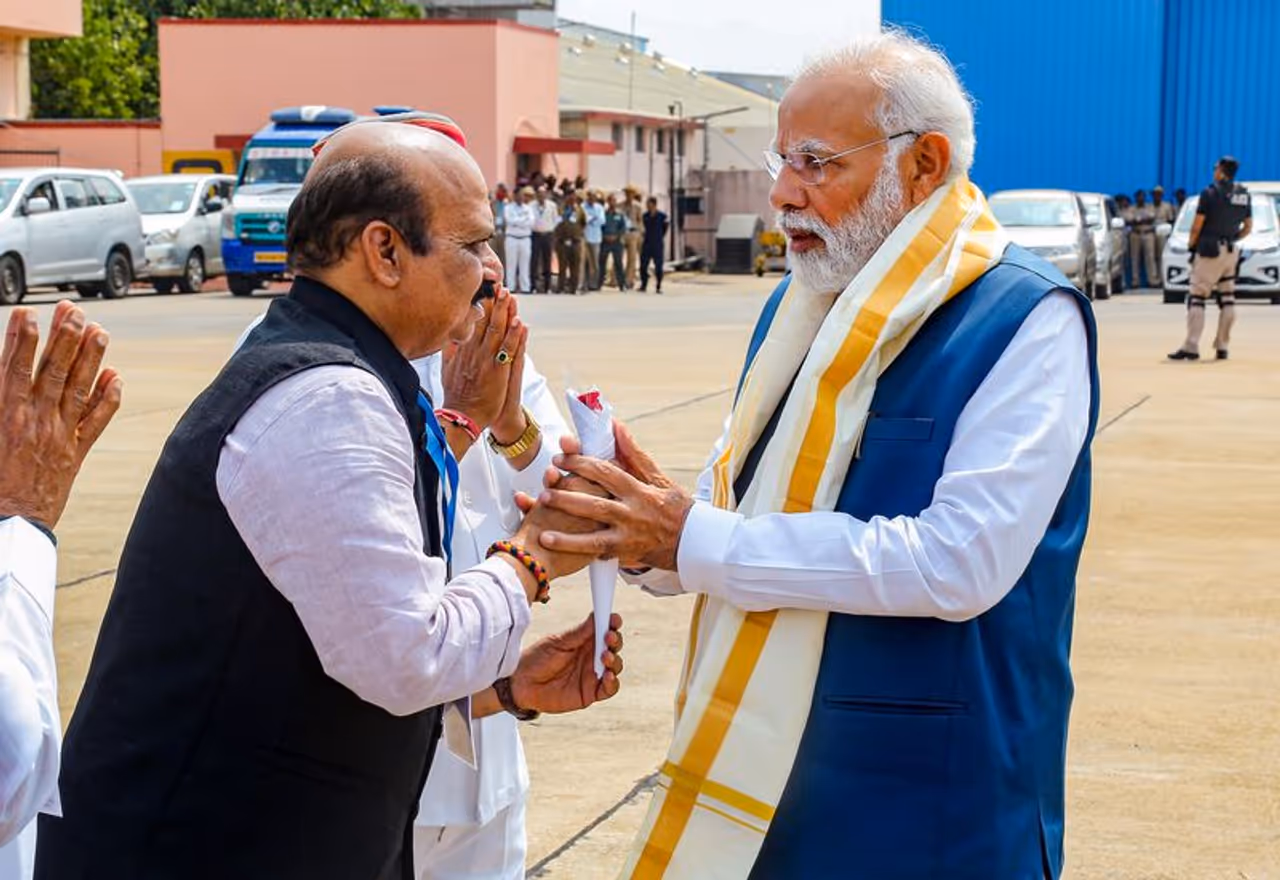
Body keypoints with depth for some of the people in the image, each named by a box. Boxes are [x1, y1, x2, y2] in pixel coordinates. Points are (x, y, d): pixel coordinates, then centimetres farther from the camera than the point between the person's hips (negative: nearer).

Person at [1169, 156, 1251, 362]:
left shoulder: (1210, 192, -10)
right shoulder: (1243, 195, 8)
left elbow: (1197, 225, -11)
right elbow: (1248, 227, 13)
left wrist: (1191, 243, 3)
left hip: (1210, 251, -6)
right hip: (1231, 252, 6)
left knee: (1197, 297, -6)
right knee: (1227, 299, 9)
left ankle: (1191, 347, -13)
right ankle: (1223, 347, 10)